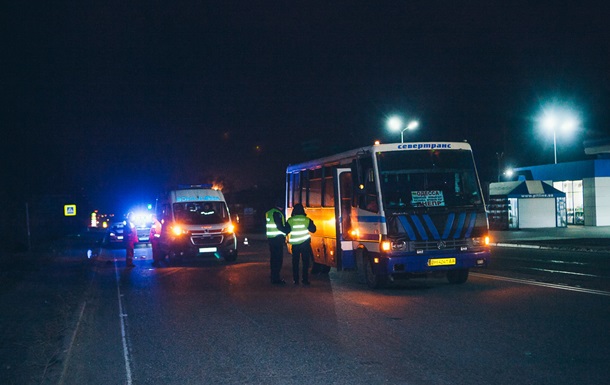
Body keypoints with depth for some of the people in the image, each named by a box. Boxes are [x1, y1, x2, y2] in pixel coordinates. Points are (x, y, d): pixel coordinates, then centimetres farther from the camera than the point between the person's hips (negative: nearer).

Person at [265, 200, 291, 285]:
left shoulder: (268, 213, 16)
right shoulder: (277, 213, -13)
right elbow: (279, 226, -18)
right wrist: (287, 230, -4)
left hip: (271, 237, 9)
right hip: (277, 238, -9)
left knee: (273, 258, 15)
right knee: (278, 259, -7)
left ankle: (274, 277, 21)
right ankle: (276, 278, -9)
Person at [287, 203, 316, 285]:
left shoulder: (290, 220, -4)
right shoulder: (307, 220, -4)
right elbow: (313, 230, 4)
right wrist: (312, 223, 21)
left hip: (295, 244, 0)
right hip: (305, 243, 0)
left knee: (295, 262, 8)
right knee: (305, 262, 6)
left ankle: (296, 280, 5)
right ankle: (305, 279, 2)